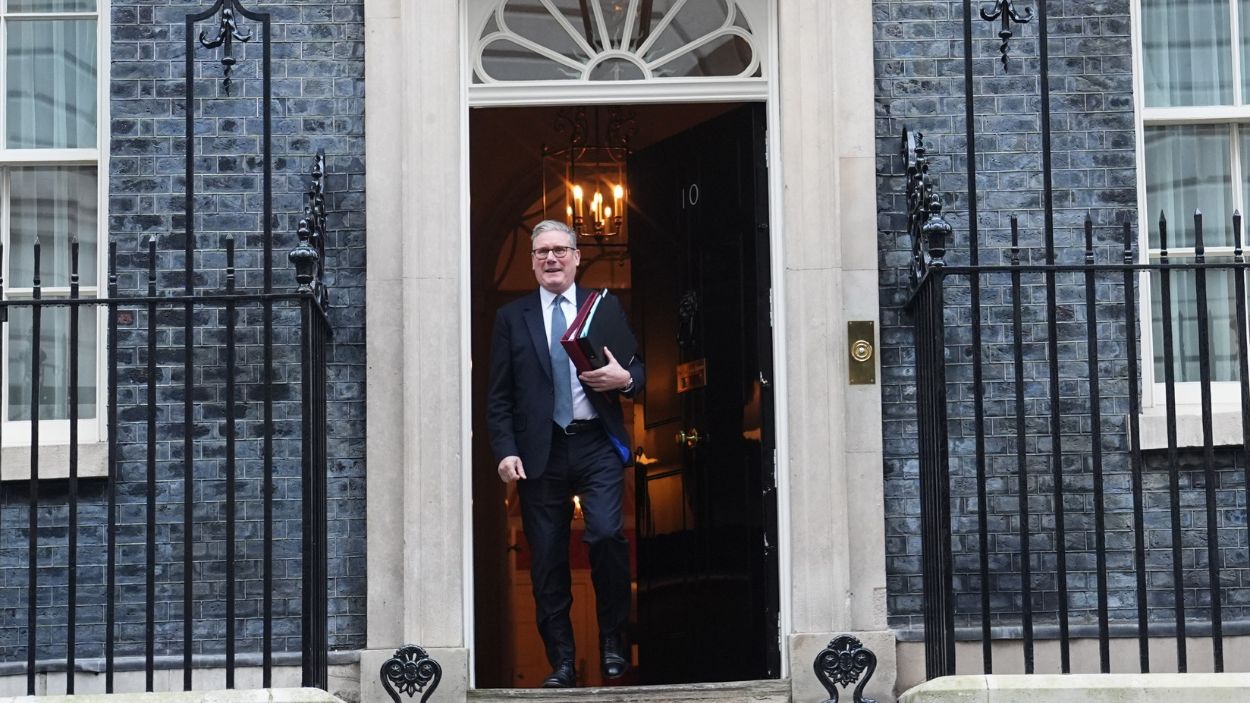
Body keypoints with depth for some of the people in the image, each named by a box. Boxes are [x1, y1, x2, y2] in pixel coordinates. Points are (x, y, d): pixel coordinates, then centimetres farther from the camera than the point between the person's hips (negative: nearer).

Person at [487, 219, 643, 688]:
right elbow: (499, 396, 7)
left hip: (597, 444, -1)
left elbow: (636, 369, 14)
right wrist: (505, 451, -5)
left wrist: (625, 378, -10)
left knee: (607, 534, -18)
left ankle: (613, 641, 2)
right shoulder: (512, 317, 10)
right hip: (540, 452, 1)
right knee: (547, 561, 2)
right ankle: (561, 662, 13)